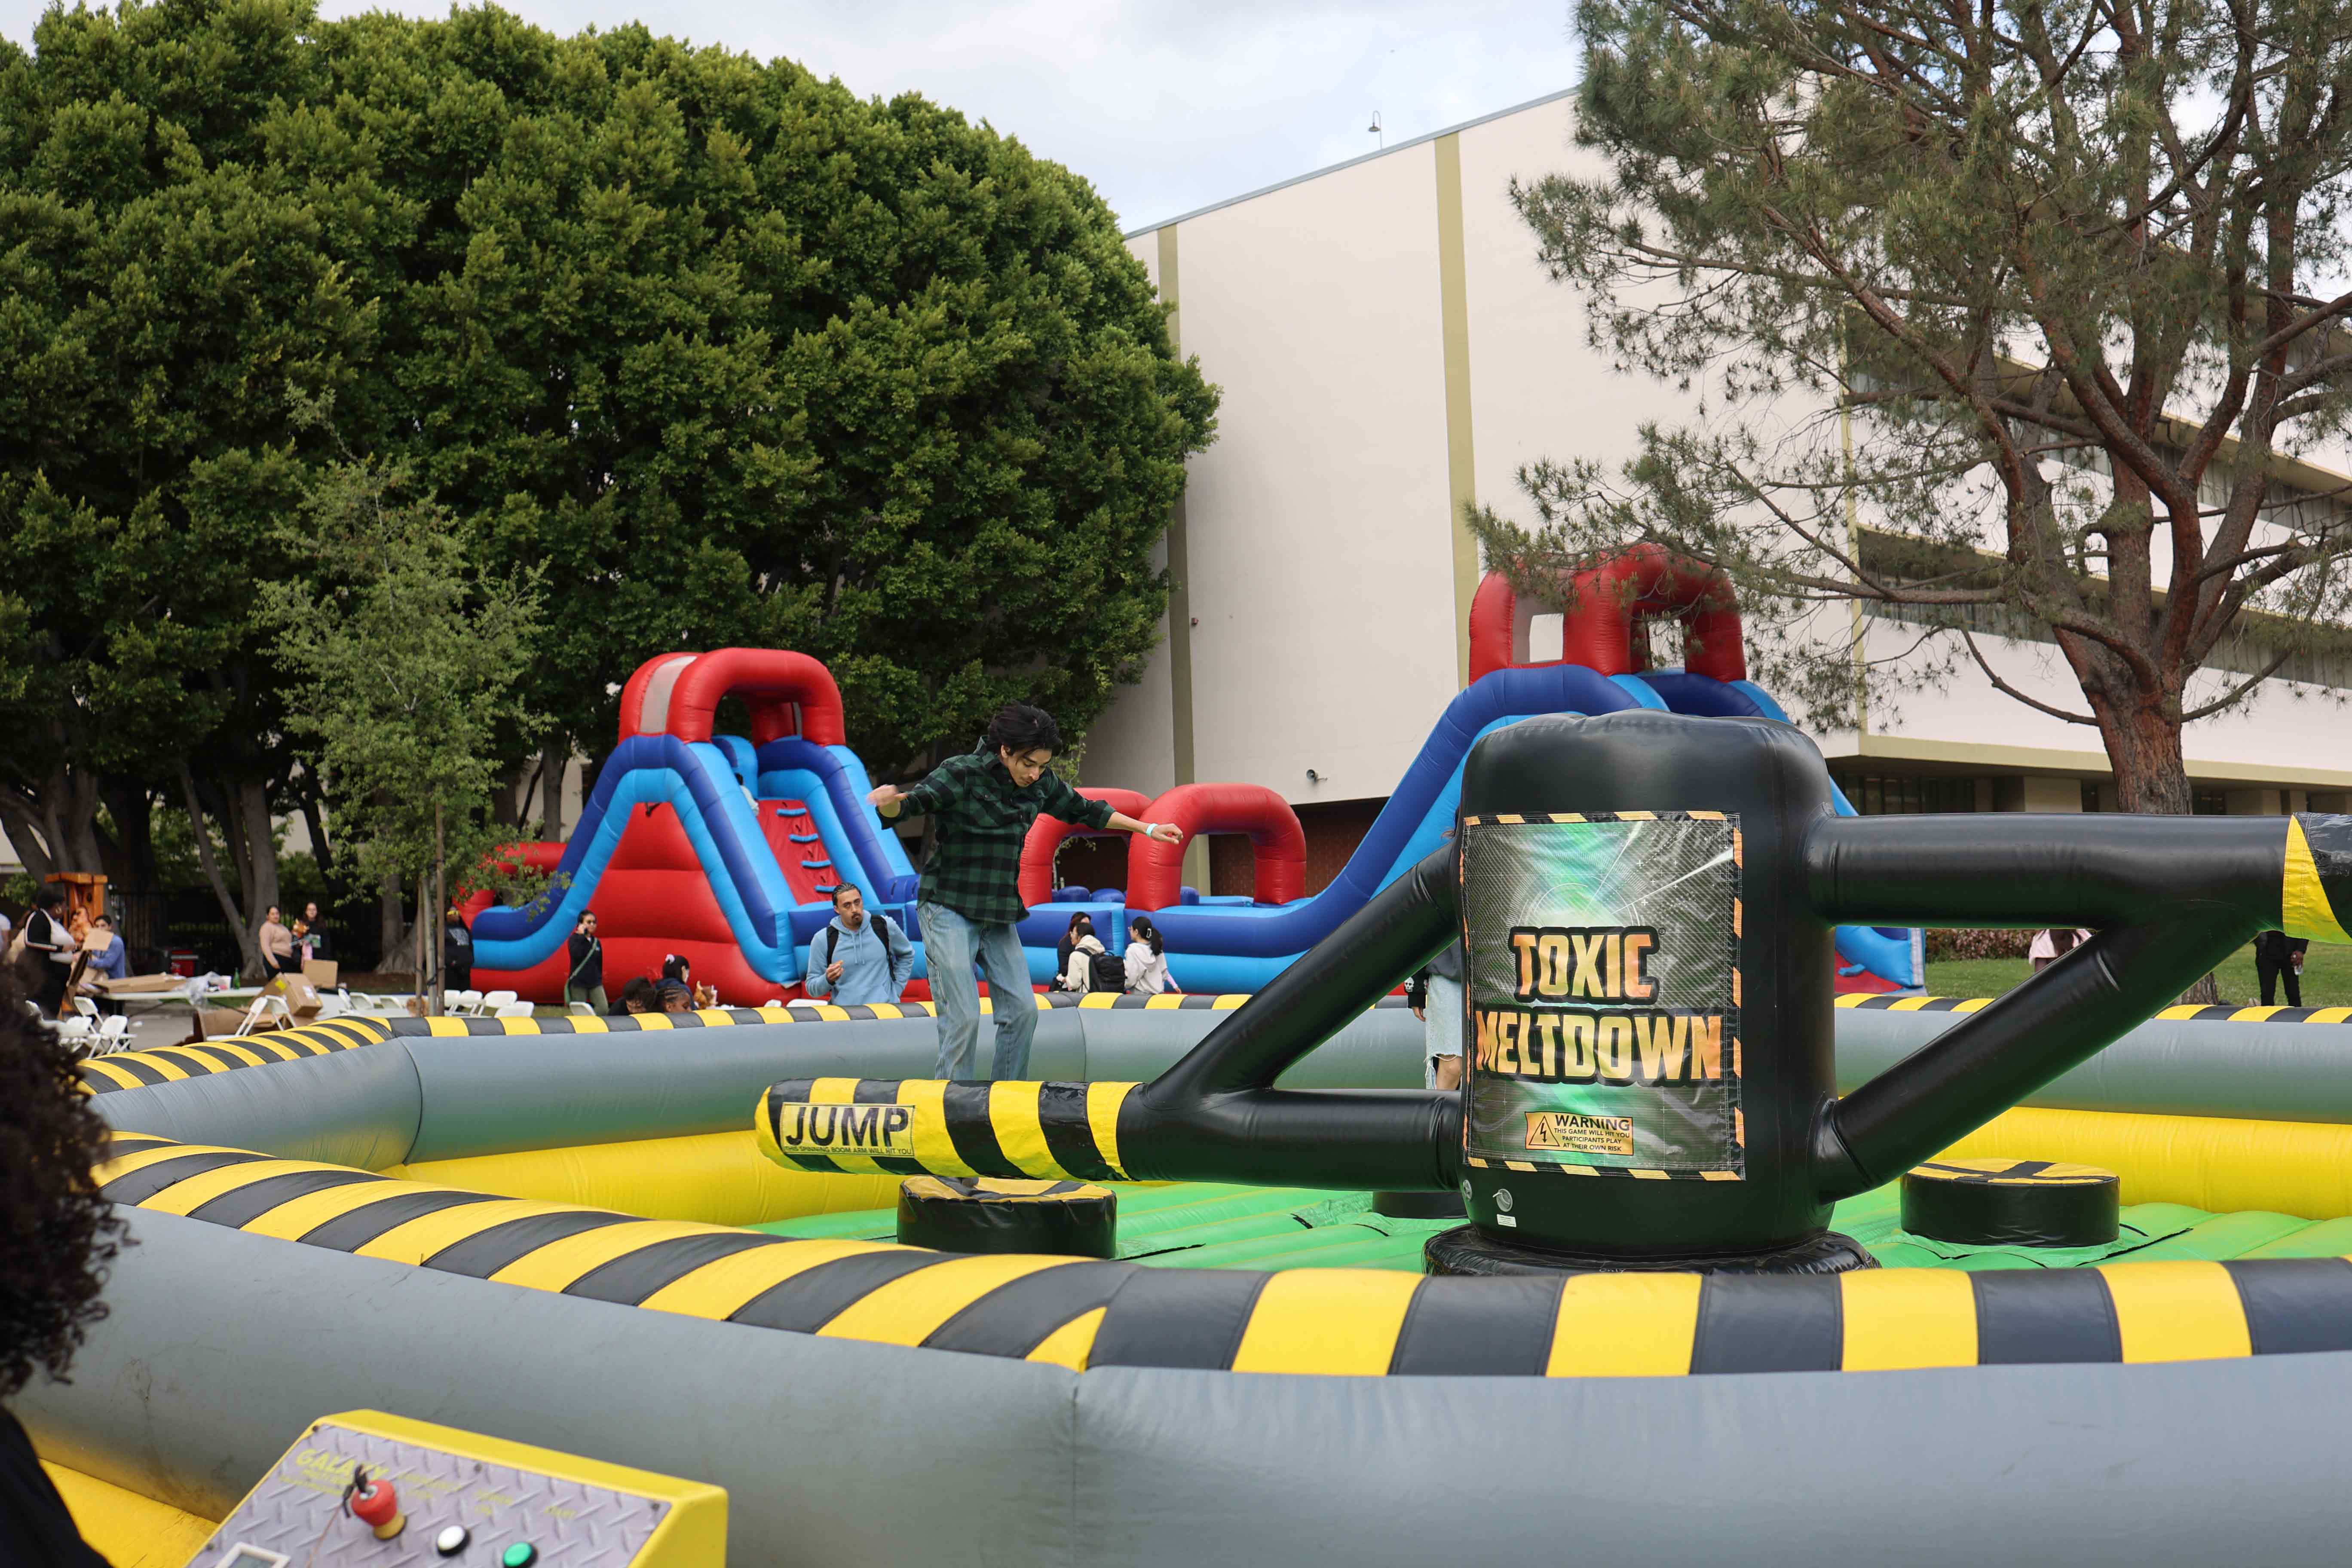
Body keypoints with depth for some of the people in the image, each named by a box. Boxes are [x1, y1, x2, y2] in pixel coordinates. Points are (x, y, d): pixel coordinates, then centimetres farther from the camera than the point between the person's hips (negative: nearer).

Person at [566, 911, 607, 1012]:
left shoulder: (597, 942, 10)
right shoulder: (574, 940, -4)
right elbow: (576, 955, -25)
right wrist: (582, 936, -18)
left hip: (595, 983, 4)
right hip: (578, 983, -4)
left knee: (603, 1008, -15)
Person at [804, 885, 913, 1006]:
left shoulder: (884, 926, 5)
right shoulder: (823, 940, 1)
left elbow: (907, 954, 24)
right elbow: (811, 988, 6)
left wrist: (897, 988, 14)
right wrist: (828, 980, -14)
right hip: (845, 1012, 0)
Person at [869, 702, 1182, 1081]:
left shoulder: (1041, 784, 6)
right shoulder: (963, 773, -13)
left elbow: (1084, 810, 20)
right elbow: (910, 805, -20)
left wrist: (1147, 828, 23)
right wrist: (890, 801, -44)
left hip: (999, 916, 7)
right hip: (948, 910, -6)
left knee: (1022, 1010, 3)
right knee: (963, 1017, -13)